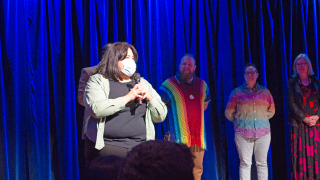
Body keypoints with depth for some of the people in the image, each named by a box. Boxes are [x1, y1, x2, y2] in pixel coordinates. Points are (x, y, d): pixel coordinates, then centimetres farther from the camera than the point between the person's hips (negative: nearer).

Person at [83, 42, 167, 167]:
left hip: (141, 147, 3)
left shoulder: (143, 83, 19)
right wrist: (127, 98, -10)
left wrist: (149, 97, -2)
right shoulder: (97, 81, 6)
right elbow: (96, 109, -14)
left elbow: (161, 116, 16)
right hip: (108, 146, -3)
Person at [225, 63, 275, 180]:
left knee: (262, 163, 3)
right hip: (243, 133, -2)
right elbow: (228, 113, 11)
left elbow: (271, 111, 22)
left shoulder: (265, 91, 13)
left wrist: (262, 118, 12)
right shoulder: (237, 92, 8)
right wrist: (239, 121, 9)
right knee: (245, 164, -3)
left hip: (263, 132, 2)